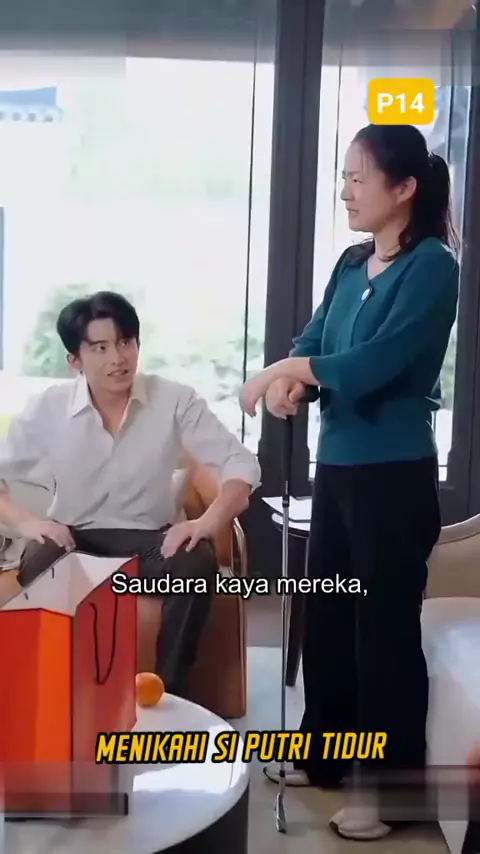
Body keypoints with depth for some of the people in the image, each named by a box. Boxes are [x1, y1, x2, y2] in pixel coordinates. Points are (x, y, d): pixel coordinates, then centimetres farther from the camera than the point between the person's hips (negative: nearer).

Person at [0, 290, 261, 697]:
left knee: (197, 562, -32)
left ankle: (170, 689, -16)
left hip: (150, 538, 0)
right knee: (37, 565, -33)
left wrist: (209, 521, -27)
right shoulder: (48, 408, -4)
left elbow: (242, 463, -9)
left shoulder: (175, 400, -7)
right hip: (75, 538, 0)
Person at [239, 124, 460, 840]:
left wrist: (288, 369, -14)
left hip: (395, 474, -7)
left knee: (386, 625, 2)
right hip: (337, 465, 8)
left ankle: (394, 786, 19)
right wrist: (290, 381, -15)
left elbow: (379, 360, -22)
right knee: (326, 615, 17)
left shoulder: (433, 266, -12)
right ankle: (325, 755, 35)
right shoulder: (352, 263, 10)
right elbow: (314, 342, 6)